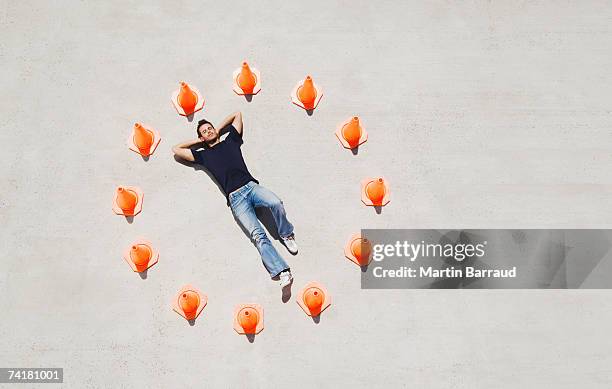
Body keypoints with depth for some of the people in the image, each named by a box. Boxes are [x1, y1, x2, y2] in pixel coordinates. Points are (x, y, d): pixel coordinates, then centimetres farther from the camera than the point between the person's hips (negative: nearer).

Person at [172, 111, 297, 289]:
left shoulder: (230, 140, 23)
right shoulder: (203, 155, 21)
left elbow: (237, 114, 32)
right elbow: (176, 149, 23)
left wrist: (219, 129, 32)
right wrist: (197, 140, 27)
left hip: (250, 186, 1)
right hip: (236, 198, -1)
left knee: (276, 203, -33)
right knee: (258, 235, -20)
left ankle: (286, 234, -4)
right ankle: (282, 272, -27)